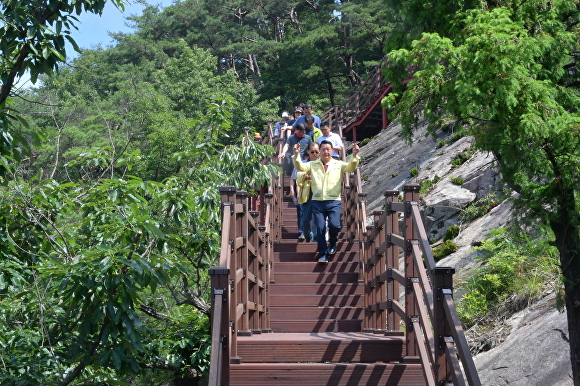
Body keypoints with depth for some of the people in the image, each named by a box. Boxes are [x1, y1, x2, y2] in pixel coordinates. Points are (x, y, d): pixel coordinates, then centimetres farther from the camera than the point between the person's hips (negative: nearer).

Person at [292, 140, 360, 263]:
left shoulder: (339, 165, 10)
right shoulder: (312, 165, 12)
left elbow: (351, 166, -5)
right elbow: (300, 166, -1)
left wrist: (354, 155, -24)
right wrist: (296, 155, -19)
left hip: (334, 202, -1)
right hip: (317, 201, 1)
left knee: (334, 225, -16)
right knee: (320, 228, -2)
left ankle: (332, 242, 16)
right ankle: (323, 254, 10)